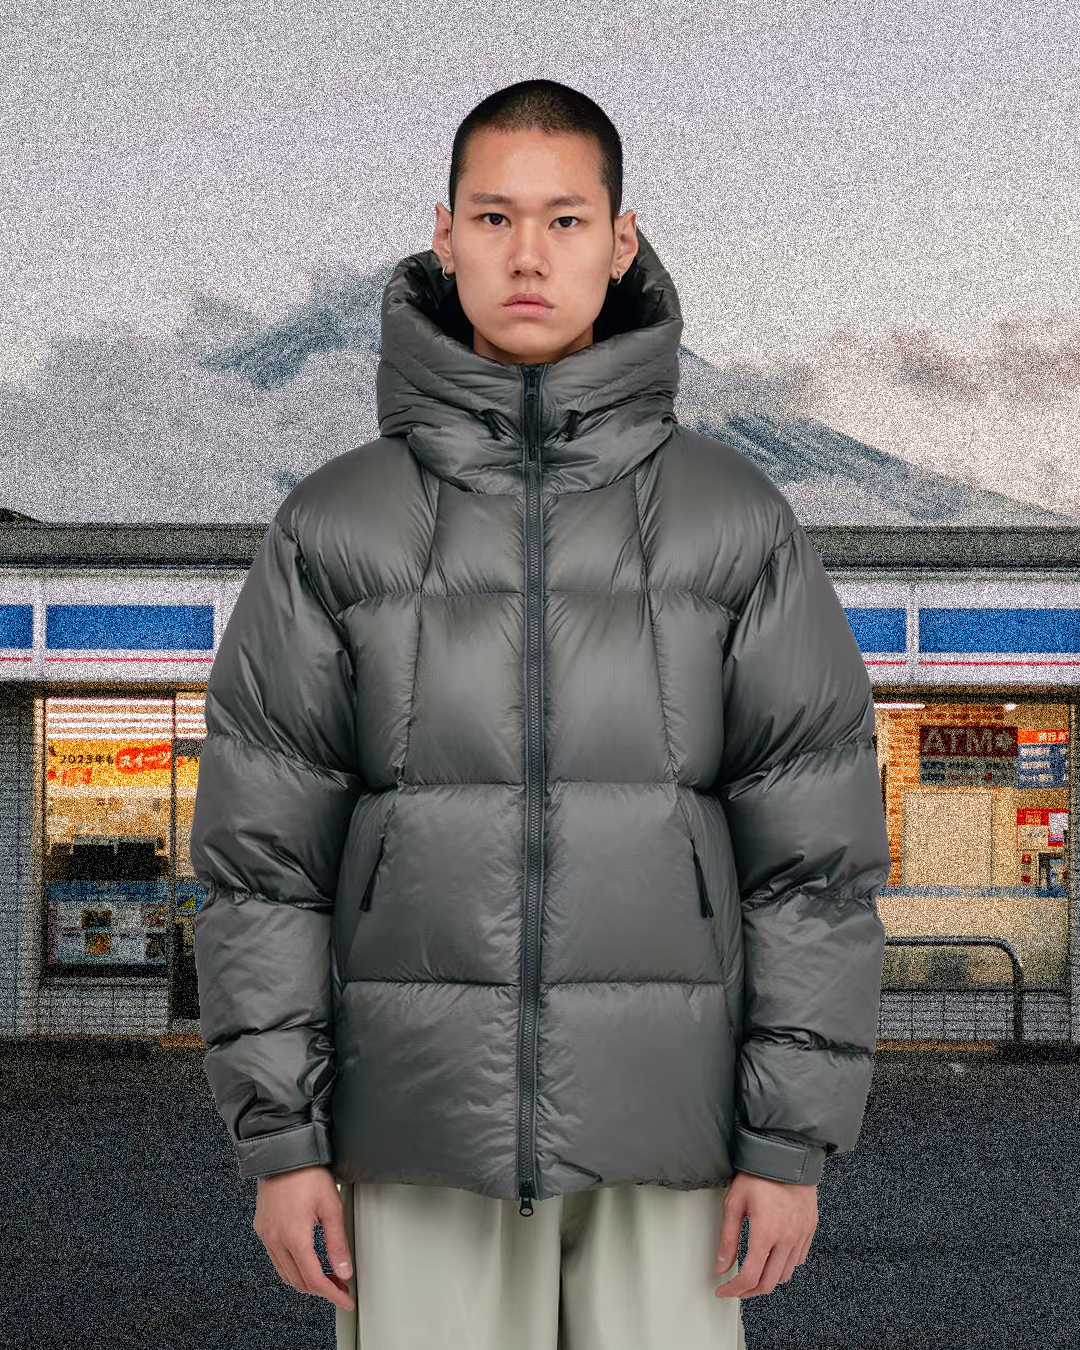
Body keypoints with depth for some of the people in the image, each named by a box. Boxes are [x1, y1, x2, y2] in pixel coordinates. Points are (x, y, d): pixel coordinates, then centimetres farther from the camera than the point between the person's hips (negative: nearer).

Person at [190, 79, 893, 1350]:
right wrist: (278, 1135, -4)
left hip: (664, 1136, 0)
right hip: (425, 1122, 1)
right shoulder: (335, 524, 1)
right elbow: (262, 844, 1)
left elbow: (815, 844, -1)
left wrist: (794, 1138, -5)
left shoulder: (736, 518, 0)